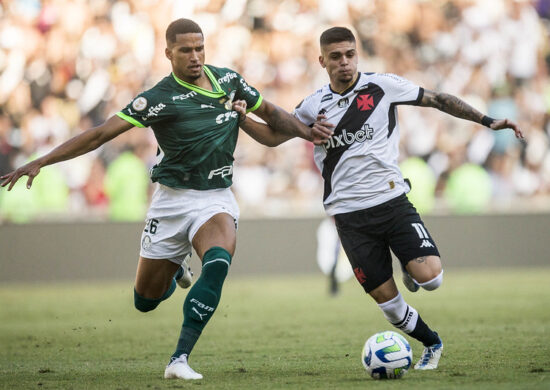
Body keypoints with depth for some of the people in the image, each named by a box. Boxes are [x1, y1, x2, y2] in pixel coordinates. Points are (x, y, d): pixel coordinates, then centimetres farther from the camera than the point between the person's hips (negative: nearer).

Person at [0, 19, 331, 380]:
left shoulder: (228, 79, 1)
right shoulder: (160, 98, -13)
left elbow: (270, 113, 19)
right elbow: (101, 134, -16)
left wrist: (306, 131, 1)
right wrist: (40, 162, -22)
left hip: (217, 198, 1)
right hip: (172, 199, -1)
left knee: (218, 263, -31)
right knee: (146, 300, 6)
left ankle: (180, 360, -28)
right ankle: (176, 269, 43)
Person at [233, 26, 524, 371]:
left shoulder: (383, 86, -1)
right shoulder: (315, 106, 5)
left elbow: (438, 100, 5)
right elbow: (273, 136, 14)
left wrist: (487, 121, 1)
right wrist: (242, 119, -5)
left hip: (392, 199, -1)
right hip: (350, 216, 1)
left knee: (430, 278, -20)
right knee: (386, 300, -1)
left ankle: (411, 269, 16)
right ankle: (432, 344, 25)